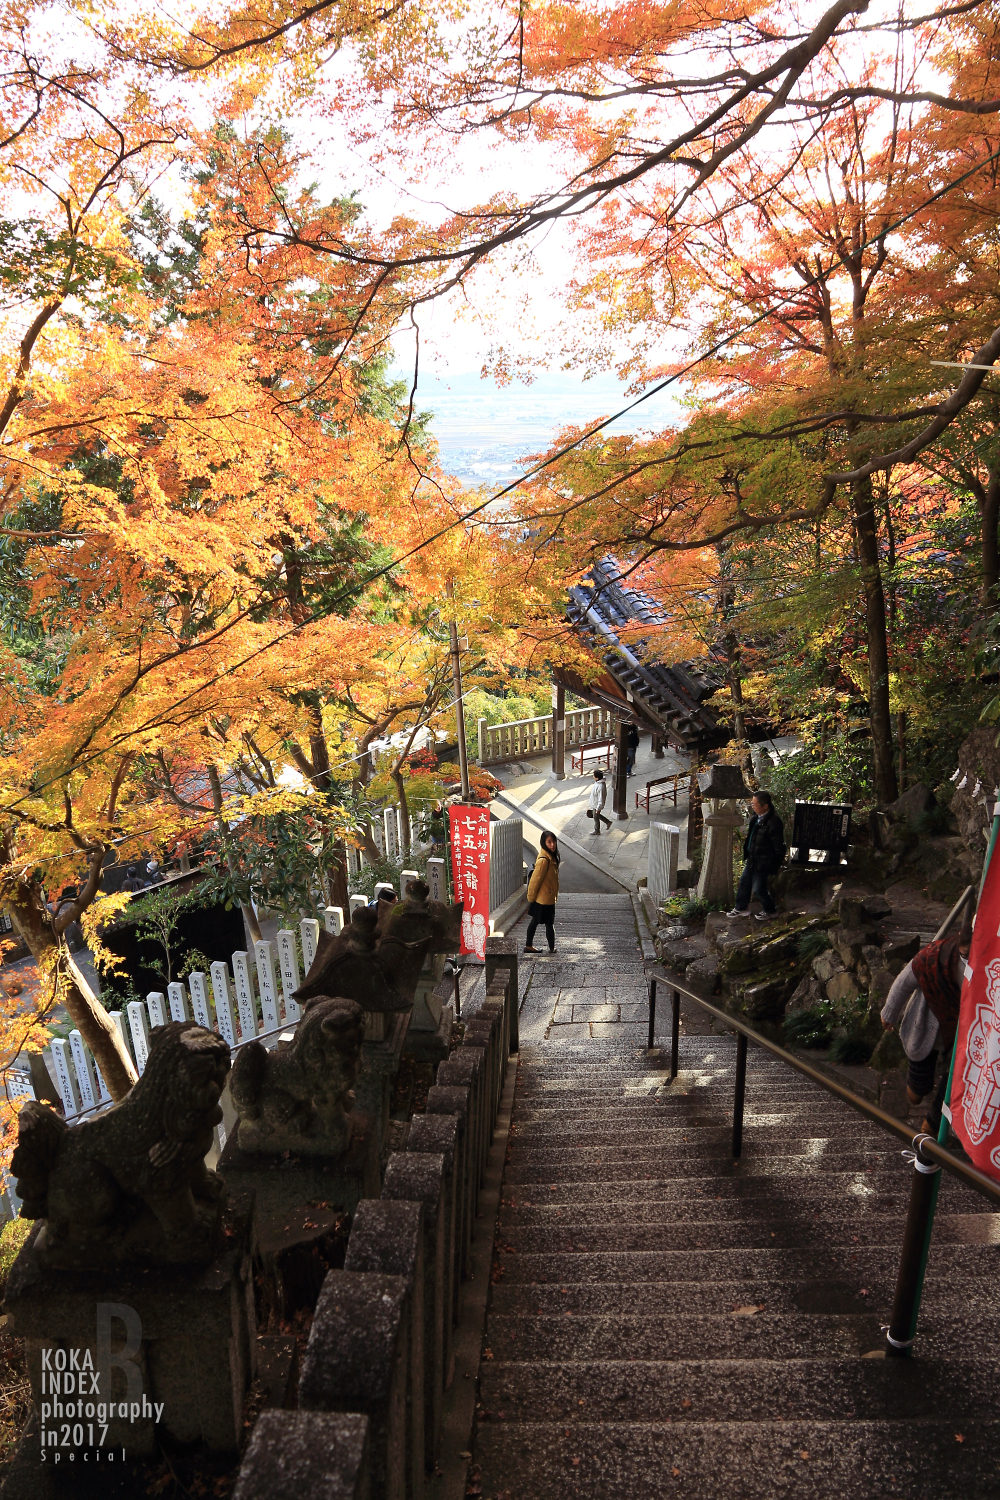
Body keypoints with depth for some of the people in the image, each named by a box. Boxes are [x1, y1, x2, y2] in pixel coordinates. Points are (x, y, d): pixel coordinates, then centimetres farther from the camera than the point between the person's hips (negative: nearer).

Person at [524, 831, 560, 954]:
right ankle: (552, 948, 12)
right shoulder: (544, 860, -23)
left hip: (548, 898, 10)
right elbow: (535, 879, -20)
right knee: (549, 924, 1)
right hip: (544, 899, -10)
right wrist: (531, 897, -12)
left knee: (535, 921, 16)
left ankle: (528, 946, 25)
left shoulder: (551, 857, 8)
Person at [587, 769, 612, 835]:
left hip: (597, 805, -9)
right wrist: (590, 804, 21)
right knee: (595, 815, 27)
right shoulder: (597, 782, -4)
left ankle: (597, 831, 33)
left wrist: (598, 808, -23)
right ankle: (608, 822, 39)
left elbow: (601, 799, -29)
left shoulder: (601, 787, -35)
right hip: (594, 804, 9)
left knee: (596, 818, 11)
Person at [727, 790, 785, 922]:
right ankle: (741, 908, 40)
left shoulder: (773, 823, -29)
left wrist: (776, 865, -12)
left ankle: (770, 911, 30)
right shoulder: (755, 816, -2)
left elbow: (778, 846, -20)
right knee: (744, 882, 21)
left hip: (762, 862, -9)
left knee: (758, 889, 5)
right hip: (752, 858, 9)